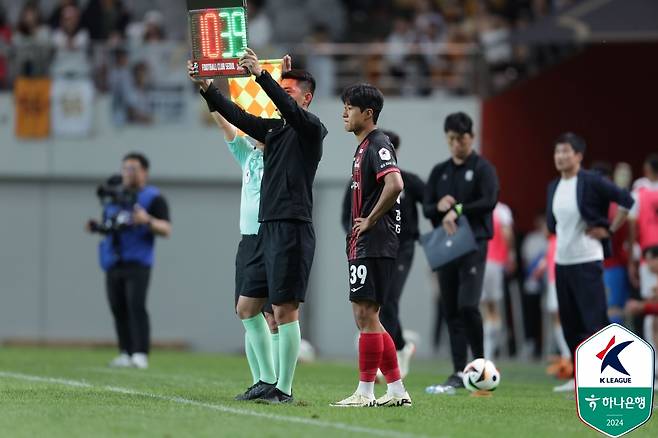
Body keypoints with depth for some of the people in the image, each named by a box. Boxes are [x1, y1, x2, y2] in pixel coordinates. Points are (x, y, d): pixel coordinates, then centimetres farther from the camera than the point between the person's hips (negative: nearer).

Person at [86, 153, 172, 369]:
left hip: (137, 262, -6)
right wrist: (96, 227, 9)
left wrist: (148, 221, -24)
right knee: (118, 308, 4)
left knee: (136, 306, -15)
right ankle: (125, 353, 8)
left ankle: (140, 354, -18)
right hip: (113, 262, 6)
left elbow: (166, 229, -6)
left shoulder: (153, 198, 1)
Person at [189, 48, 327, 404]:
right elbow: (235, 115, 15)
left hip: (293, 229, -9)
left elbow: (290, 109, -23)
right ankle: (267, 381, 14)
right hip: (267, 228, 9)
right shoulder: (273, 128, 18)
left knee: (284, 310, -9)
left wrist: (261, 75, -33)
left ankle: (284, 388, -6)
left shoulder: (311, 128, -4)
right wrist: (205, 86, 3)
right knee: (247, 307, 10)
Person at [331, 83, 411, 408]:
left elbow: (394, 185, -28)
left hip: (375, 244, -10)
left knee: (366, 314, -8)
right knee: (365, 317, 11)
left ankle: (365, 392, -5)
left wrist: (370, 220, -19)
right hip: (363, 245, 10)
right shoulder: (363, 147, 19)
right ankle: (397, 391, 14)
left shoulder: (378, 144, -12)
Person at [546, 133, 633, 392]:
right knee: (570, 323, 11)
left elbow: (626, 200, -14)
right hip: (562, 261, 8)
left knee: (595, 321, -10)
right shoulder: (554, 187, 10)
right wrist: (561, 234, 12)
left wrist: (610, 230, -11)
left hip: (587, 261, -7)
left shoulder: (592, 182, -12)